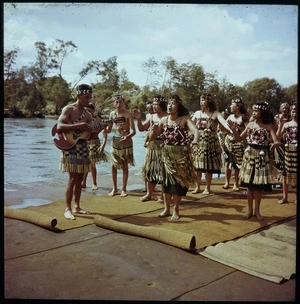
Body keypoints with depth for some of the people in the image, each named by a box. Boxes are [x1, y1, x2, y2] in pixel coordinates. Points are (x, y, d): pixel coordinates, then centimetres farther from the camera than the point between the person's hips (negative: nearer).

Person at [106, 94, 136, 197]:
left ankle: (124, 189, 14)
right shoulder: (112, 114, 4)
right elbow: (109, 130, 10)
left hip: (126, 140, -4)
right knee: (113, 165, 4)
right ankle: (114, 189, 16)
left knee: (125, 166, 3)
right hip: (115, 140, 4)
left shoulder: (128, 114, -11)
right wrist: (104, 128, -13)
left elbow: (133, 131, -16)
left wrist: (128, 137, -36)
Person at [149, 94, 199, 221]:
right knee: (166, 181, 9)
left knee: (178, 181, 3)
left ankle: (176, 210, 17)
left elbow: (195, 130, -27)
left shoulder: (184, 119, -11)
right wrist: (154, 130, -21)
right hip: (167, 155, 3)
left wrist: (195, 140, -48)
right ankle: (166, 209, 22)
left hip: (181, 155, -3)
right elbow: (151, 138, 1)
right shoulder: (164, 120, -1)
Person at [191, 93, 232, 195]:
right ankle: (198, 187, 18)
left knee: (209, 167, 2)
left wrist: (230, 129, -38)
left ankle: (207, 188, 15)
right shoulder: (197, 113, 8)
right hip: (198, 142, 3)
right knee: (197, 166, 4)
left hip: (211, 142, -3)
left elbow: (223, 122, -20)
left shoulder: (215, 113, -3)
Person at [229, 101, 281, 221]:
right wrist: (234, 130, -9)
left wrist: (275, 144, -38)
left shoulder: (269, 126, -5)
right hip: (249, 155, 2)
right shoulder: (250, 124, 4)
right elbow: (239, 138, 8)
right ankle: (250, 210, 18)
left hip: (262, 156, -2)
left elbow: (276, 141, -15)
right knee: (249, 184, 5)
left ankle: (257, 210, 19)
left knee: (259, 185, 5)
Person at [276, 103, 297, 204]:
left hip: (296, 152, -2)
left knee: (296, 174, 4)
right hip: (288, 151, 2)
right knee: (285, 174, 6)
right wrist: (280, 125, -10)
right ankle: (285, 197, 15)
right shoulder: (286, 124, 5)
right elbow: (278, 137, 0)